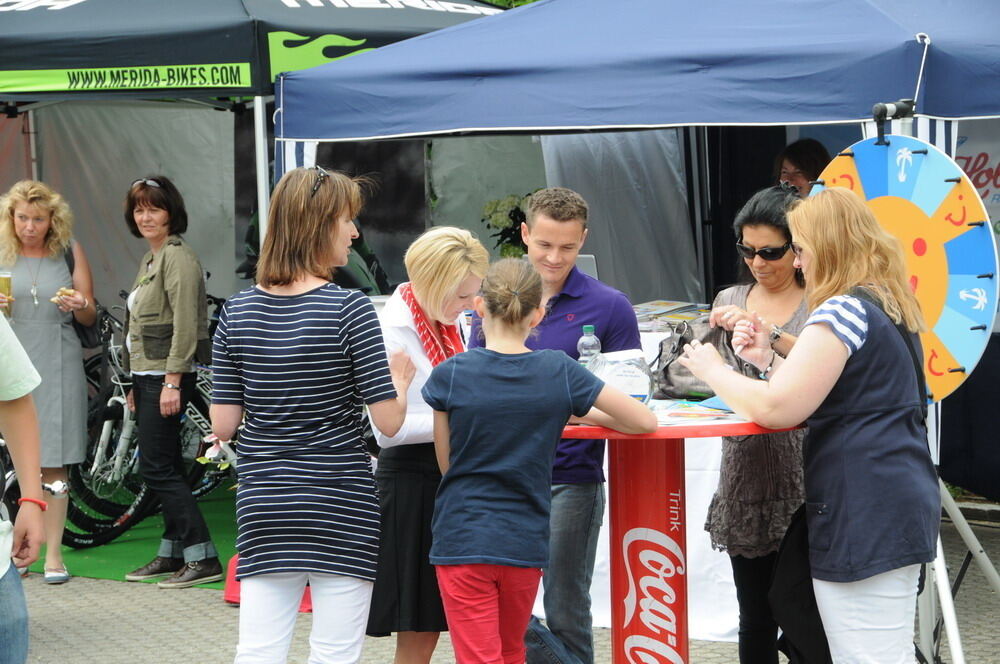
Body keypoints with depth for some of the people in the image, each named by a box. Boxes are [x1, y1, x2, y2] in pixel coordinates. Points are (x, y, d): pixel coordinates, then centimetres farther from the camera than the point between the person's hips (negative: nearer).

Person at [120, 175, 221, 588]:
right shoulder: (151, 260, 18)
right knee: (163, 469, 11)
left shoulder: (177, 257, -12)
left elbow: (184, 325, -19)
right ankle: (172, 554, 17)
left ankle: (202, 558, -10)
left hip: (168, 376, -10)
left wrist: (172, 382, -23)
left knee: (157, 468, -11)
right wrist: (136, 384, 19)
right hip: (147, 376, 10)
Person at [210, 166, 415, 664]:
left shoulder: (237, 312, 2)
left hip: (263, 505, 4)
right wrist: (400, 381, 9)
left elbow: (222, 425, 2)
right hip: (341, 507, -4)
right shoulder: (348, 309, -11)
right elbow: (388, 422, -11)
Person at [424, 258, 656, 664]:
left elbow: (447, 464, 4)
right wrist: (583, 414, 17)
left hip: (462, 537, -2)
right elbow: (645, 422, 3)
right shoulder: (560, 372, -5)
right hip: (526, 545, 2)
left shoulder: (450, 375, -7)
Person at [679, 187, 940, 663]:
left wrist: (712, 370, -4)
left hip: (864, 512, -11)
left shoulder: (843, 311, -15)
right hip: (896, 501, 11)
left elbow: (777, 409, -19)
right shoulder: (884, 304, 16)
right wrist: (769, 360, 12)